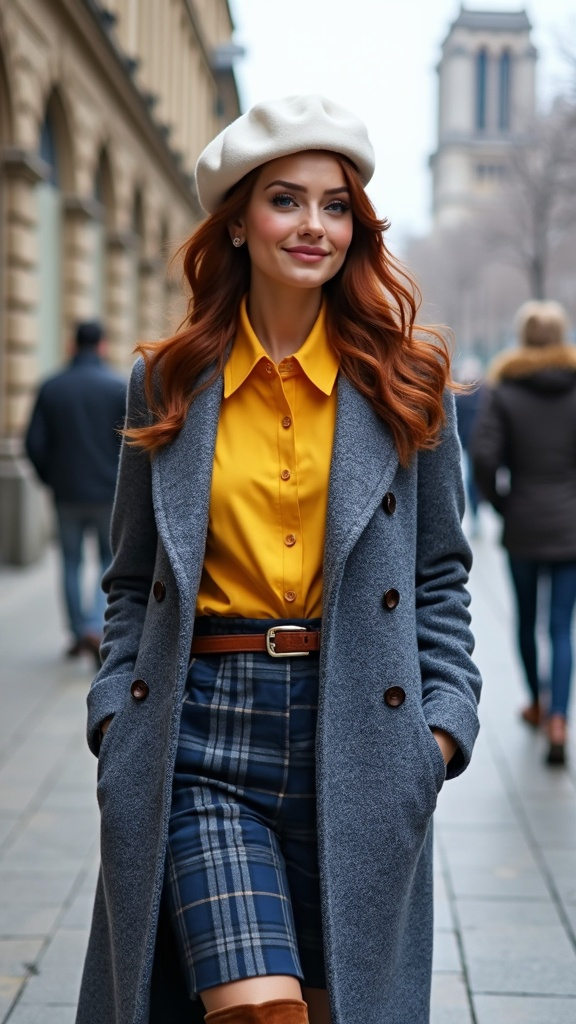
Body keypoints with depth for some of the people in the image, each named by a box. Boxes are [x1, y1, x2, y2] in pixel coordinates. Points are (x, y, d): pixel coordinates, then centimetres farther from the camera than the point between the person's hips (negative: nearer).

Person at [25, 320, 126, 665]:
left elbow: (35, 444, -4)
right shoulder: (121, 388, -8)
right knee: (112, 562, 11)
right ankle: (97, 628, -8)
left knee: (72, 563, 16)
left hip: (67, 494, 2)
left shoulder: (51, 388, -2)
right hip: (109, 493, -2)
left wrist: (51, 478, 11)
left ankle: (79, 634, 22)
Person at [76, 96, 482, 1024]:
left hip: (355, 734, 1)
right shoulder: (169, 384, 6)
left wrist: (444, 722, -2)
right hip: (202, 733, 0)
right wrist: (115, 714, 1)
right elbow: (133, 581, 12)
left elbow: (440, 578, 8)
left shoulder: (404, 383, 4)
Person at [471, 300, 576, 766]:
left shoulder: (504, 391, -4)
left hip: (523, 526, 0)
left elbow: (483, 454, -13)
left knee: (526, 619, 19)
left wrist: (500, 501, 1)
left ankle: (536, 702, 35)